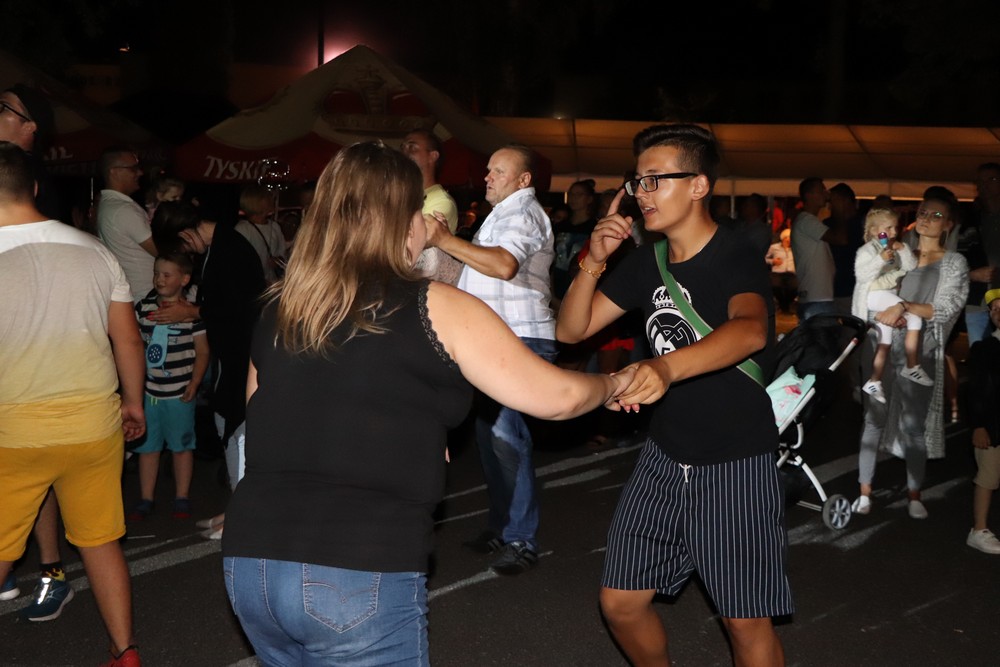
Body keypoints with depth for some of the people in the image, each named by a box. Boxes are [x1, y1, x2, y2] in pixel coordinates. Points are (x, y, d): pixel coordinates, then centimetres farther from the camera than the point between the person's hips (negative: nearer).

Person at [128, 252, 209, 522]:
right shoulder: (144, 307, 1)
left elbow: (202, 350, -4)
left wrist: (194, 384, -11)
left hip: (179, 392, -3)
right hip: (147, 390, 3)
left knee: (181, 445, 10)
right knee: (147, 446, 11)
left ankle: (181, 498, 24)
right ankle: (145, 499, 22)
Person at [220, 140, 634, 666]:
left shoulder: (278, 310, 10)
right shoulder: (437, 309, -5)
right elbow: (556, 397, 1)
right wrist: (614, 383, 22)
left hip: (249, 557, 6)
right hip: (361, 574, -5)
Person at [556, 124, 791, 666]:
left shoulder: (736, 258, -17)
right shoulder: (646, 261, 3)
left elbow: (750, 330, -39)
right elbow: (570, 330, 4)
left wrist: (667, 366, -57)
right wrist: (593, 262, -13)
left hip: (735, 463, -6)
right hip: (665, 454, 6)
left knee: (745, 620, 3)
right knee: (620, 602, 9)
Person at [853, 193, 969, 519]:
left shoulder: (954, 263, 3)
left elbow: (946, 308, -7)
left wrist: (903, 306, -19)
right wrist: (891, 314, -11)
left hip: (921, 350, -2)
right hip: (884, 344, 2)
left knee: (915, 423, 3)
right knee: (874, 417, 0)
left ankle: (914, 495, 16)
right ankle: (865, 491, 5)